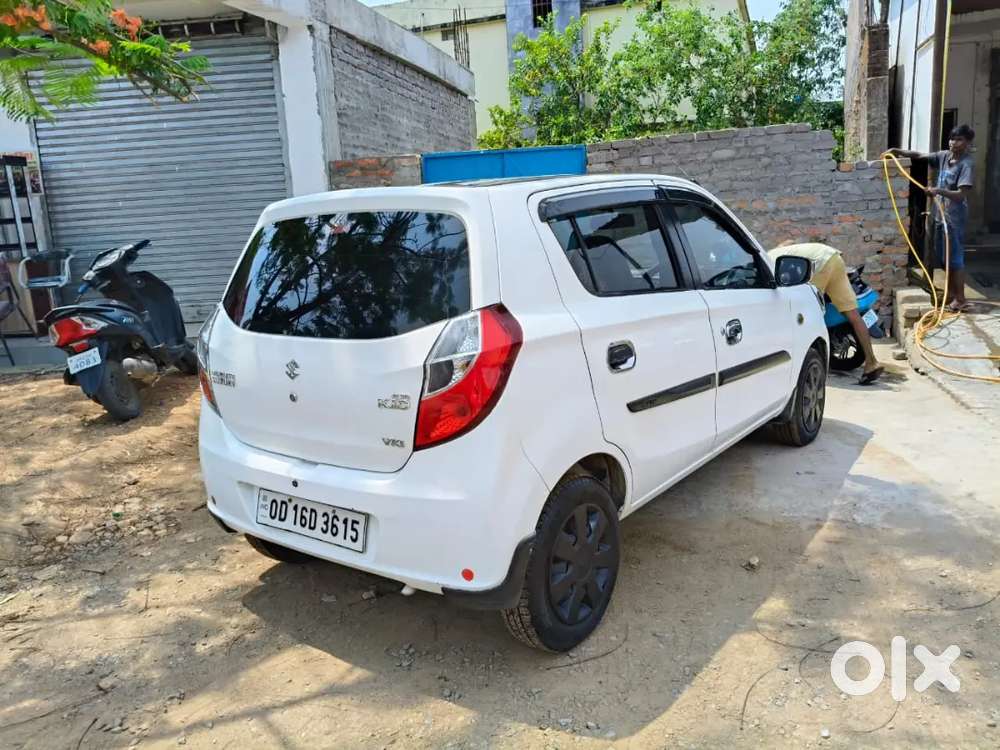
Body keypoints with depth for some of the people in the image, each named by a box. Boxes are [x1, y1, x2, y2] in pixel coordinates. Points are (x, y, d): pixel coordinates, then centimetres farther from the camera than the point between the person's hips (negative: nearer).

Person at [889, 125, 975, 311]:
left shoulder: (967, 164, -15)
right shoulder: (944, 156, 6)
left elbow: (962, 194, -22)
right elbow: (920, 155, 11)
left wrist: (939, 191, -36)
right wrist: (899, 151, -4)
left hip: (955, 219, -8)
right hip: (940, 215, 8)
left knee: (955, 258, -4)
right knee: (944, 258, 16)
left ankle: (960, 299, 3)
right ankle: (950, 292, 28)